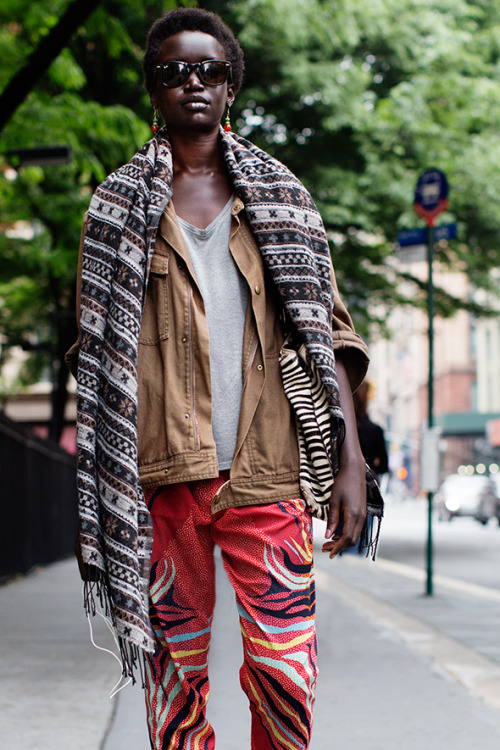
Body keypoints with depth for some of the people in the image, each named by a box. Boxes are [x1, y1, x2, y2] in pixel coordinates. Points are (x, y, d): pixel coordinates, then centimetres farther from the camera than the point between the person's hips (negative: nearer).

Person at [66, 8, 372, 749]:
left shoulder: (279, 198, 12)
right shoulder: (119, 207, 10)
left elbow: (327, 330, 9)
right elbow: (98, 354, 9)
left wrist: (352, 461, -2)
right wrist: (93, 496, 2)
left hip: (266, 473, 0)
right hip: (162, 474, 0)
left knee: (287, 674, -4)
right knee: (175, 670, 3)